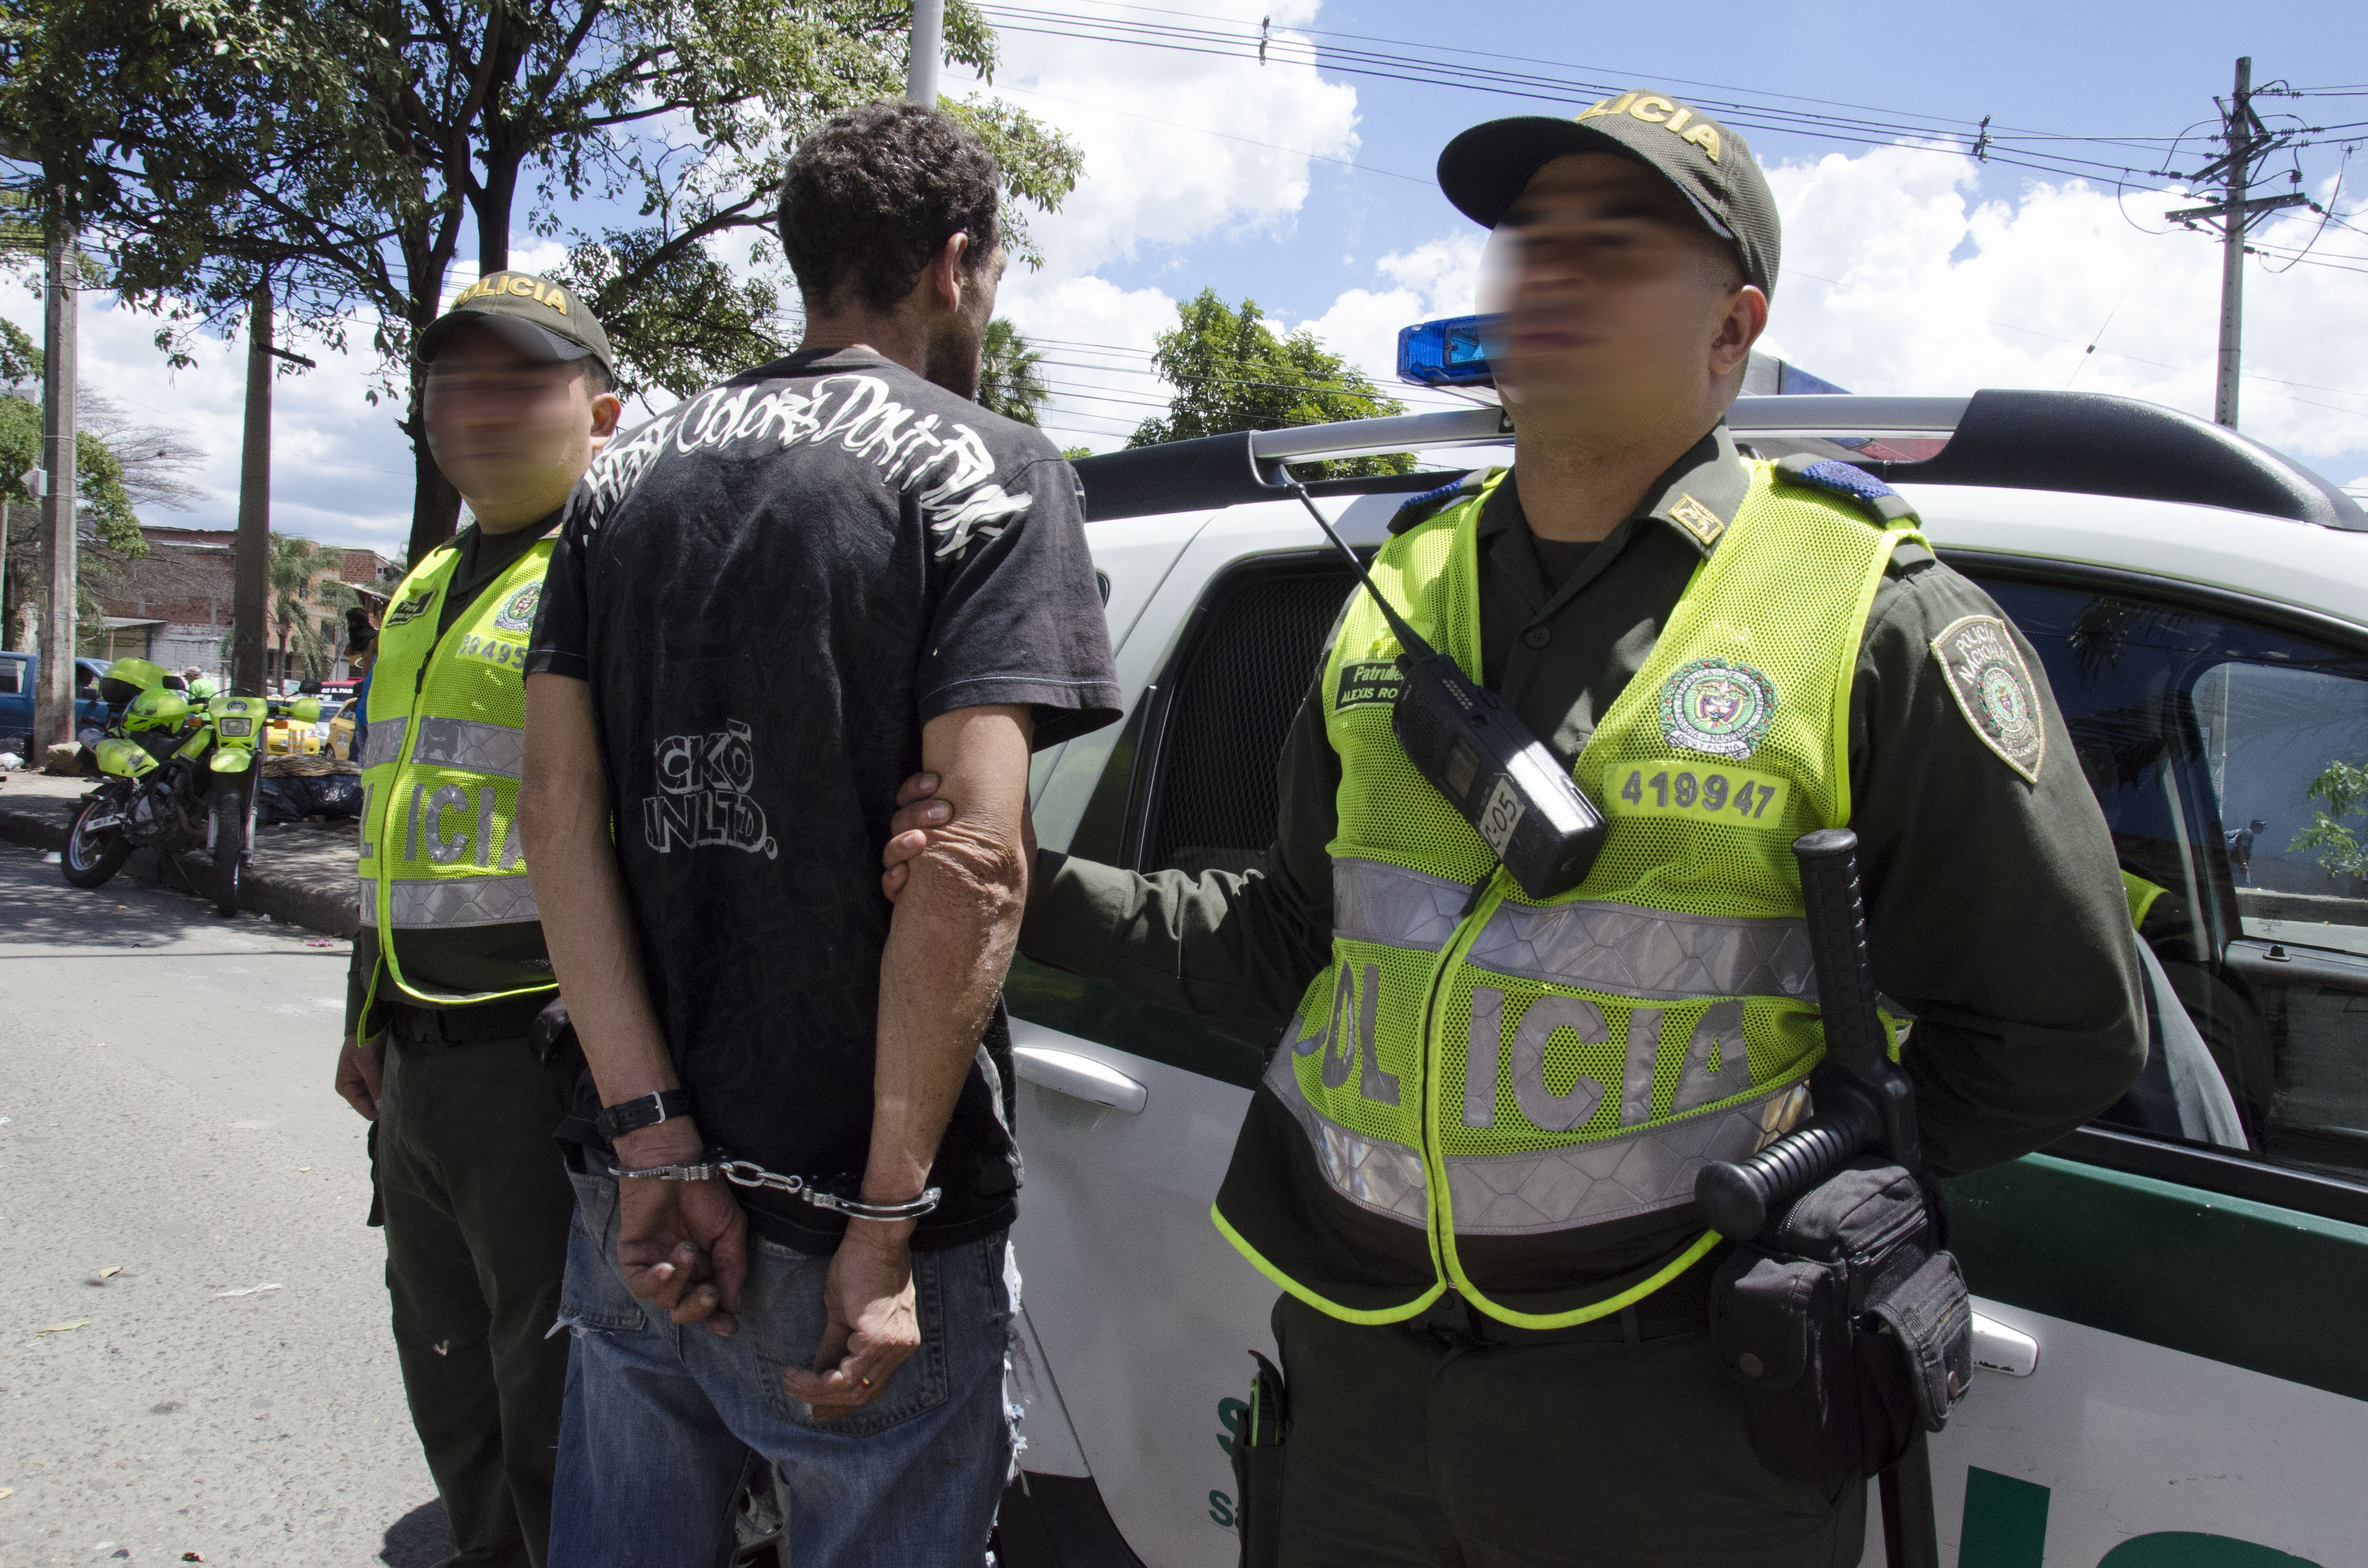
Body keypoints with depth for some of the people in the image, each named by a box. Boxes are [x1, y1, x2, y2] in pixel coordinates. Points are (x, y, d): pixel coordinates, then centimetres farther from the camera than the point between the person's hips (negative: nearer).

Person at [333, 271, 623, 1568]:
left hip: (547, 1063, -9)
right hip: (422, 1062, 9)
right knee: (451, 1380, 23)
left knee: (553, 1411, 2)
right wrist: (369, 1020, 26)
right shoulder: (426, 593, 17)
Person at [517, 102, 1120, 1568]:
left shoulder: (630, 474, 10)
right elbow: (971, 857, -19)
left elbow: (560, 805, 0)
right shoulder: (987, 469, -8)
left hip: (637, 1189, 6)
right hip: (848, 1212, -5)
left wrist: (656, 1136, -5)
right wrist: (888, 1223, -16)